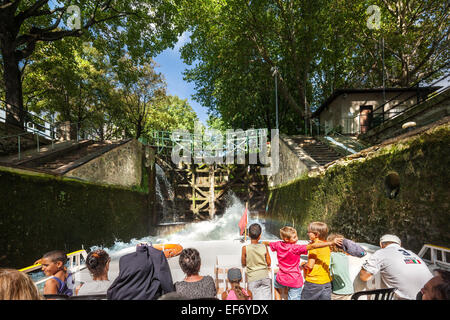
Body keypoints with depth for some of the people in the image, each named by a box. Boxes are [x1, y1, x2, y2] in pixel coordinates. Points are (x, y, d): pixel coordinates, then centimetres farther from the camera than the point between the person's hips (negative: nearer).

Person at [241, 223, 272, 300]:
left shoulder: (245, 248, -13)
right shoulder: (264, 247, -8)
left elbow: (243, 263, -1)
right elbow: (269, 263, 1)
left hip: (253, 278, -2)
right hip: (265, 276, 2)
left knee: (256, 298, 7)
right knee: (266, 297, 11)